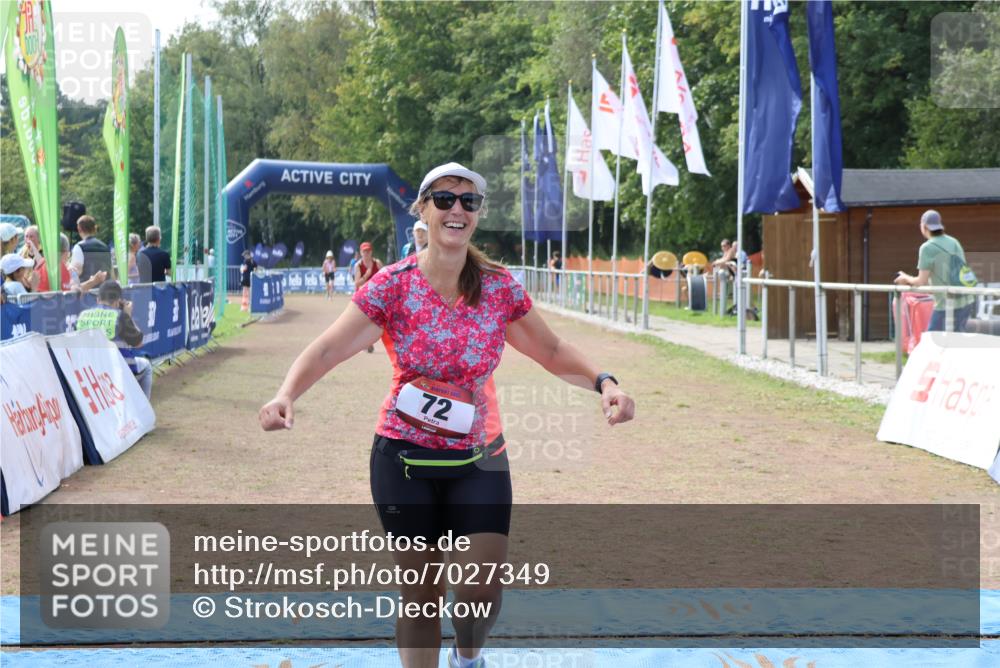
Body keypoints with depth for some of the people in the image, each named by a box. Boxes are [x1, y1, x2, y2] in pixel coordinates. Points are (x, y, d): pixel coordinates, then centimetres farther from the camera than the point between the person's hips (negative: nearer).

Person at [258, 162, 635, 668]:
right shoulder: (393, 285, -11)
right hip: (404, 456, -1)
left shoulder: (500, 286, -4)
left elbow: (552, 351, 5)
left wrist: (603, 383, -12)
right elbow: (328, 349, -17)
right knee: (420, 594, 7)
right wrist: (287, 393, -35)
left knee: (482, 590, -4)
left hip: (479, 458, 2)